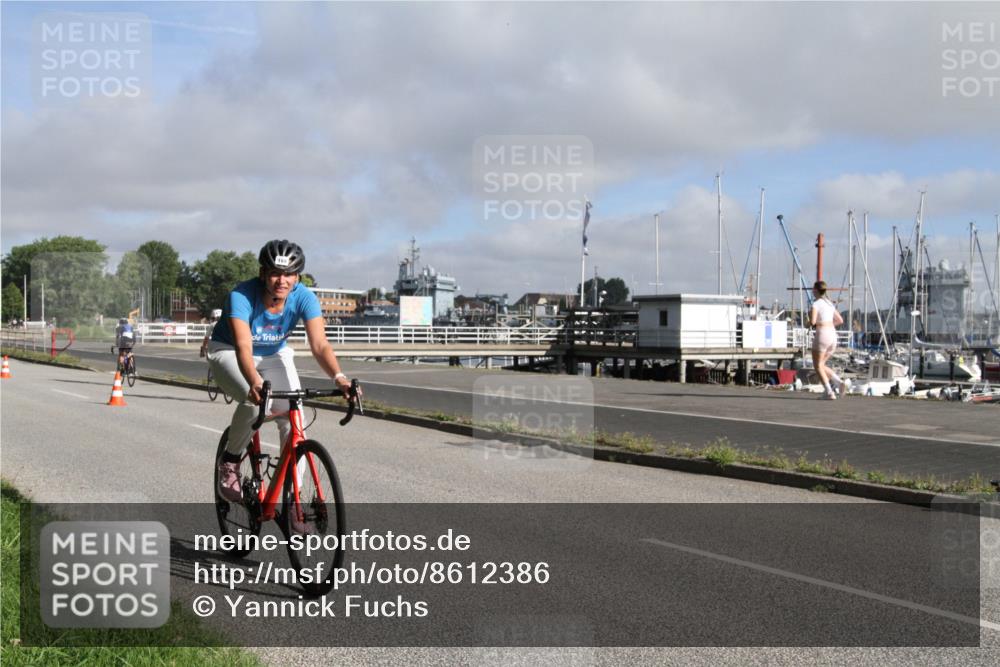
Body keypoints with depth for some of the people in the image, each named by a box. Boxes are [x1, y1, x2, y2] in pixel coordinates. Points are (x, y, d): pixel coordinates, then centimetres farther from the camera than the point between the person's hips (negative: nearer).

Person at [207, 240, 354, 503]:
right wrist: (255, 382, -64)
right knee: (254, 400, -33)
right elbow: (243, 346, -45)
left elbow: (320, 345, -34)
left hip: (274, 355, 3)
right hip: (229, 353, -3)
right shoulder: (242, 296, -33)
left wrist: (339, 377, -53)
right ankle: (229, 461, -5)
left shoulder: (304, 298, -25)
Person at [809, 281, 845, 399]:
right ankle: (839, 382, -3)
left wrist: (809, 323, 3)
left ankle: (829, 392, -8)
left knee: (818, 366, 2)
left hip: (821, 336, -7)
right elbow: (840, 320, 20)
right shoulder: (829, 304, 15)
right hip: (833, 335, 7)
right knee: (821, 365, 18)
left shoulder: (816, 304, -8)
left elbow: (812, 321, -19)